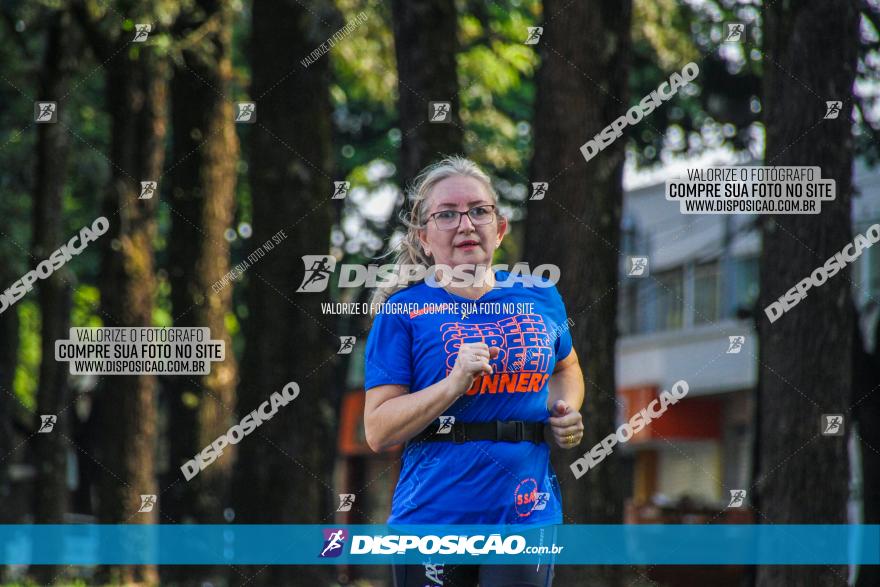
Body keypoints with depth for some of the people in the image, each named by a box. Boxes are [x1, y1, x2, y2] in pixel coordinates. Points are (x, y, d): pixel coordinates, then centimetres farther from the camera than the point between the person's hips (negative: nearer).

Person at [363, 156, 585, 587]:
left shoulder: (540, 297, 9)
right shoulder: (402, 311, -3)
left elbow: (565, 368, 30)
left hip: (527, 515, 2)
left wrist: (565, 410, 9)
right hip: (433, 515, -2)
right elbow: (378, 431, -8)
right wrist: (454, 384, -19)